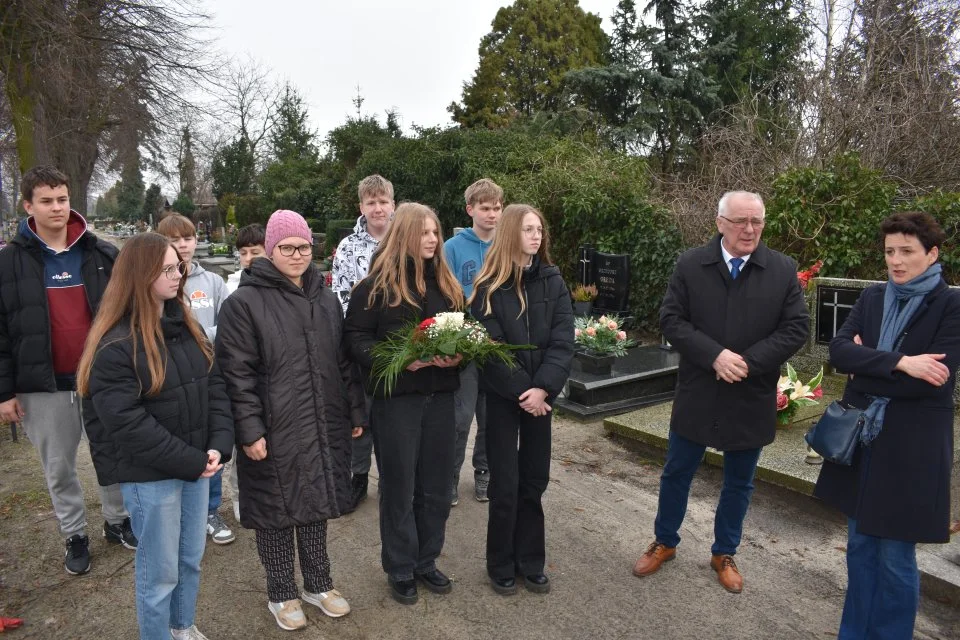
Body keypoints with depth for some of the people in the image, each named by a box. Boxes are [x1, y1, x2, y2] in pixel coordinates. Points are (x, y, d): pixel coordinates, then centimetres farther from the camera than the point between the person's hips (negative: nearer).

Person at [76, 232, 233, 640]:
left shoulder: (186, 326, 5)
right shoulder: (115, 346, -16)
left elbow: (215, 385, 4)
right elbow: (128, 424, -20)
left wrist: (219, 445, -9)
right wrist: (191, 460, -17)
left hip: (196, 464, 6)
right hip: (149, 474, -6)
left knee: (191, 558, 21)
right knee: (159, 569, 10)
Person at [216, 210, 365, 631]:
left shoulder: (326, 299, 9)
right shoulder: (245, 302, -9)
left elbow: (343, 361, 12)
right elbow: (237, 373, -12)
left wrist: (355, 412, 10)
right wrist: (250, 430, -16)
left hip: (323, 427, 5)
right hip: (274, 432, -5)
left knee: (317, 504, 17)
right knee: (277, 511, 10)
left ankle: (319, 584, 36)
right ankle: (281, 594, 31)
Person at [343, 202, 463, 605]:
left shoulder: (446, 283, 10)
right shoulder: (376, 285, -6)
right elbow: (355, 337, -8)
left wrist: (458, 355, -8)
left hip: (440, 396, 5)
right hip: (395, 398, -5)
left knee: (436, 486, 14)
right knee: (399, 487, 9)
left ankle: (426, 562, 33)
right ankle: (400, 569, 28)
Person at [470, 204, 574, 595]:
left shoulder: (553, 281, 2)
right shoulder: (489, 287, -6)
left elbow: (563, 341, -6)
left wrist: (542, 388, -17)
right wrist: (521, 391, -16)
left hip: (540, 394, 3)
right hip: (502, 396, -3)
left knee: (535, 480, 11)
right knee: (505, 486, 5)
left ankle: (530, 562, 28)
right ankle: (501, 566, 24)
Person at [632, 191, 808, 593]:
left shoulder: (784, 270, -3)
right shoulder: (690, 265, -4)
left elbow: (796, 328, -5)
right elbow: (671, 319, -8)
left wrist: (748, 362, -18)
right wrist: (714, 356, -21)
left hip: (752, 398, 1)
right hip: (697, 394, 0)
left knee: (738, 483, 16)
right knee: (677, 473, 13)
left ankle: (724, 554, 37)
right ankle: (664, 543, 34)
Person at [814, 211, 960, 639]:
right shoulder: (871, 298, 5)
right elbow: (838, 351, -9)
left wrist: (864, 366, -11)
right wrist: (898, 362, -21)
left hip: (912, 448, -5)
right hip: (861, 439, 5)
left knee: (895, 558, 8)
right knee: (860, 546, 17)